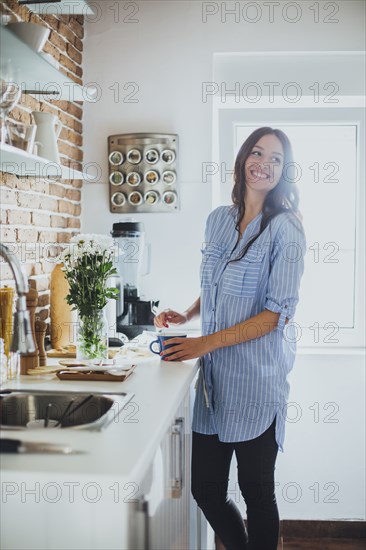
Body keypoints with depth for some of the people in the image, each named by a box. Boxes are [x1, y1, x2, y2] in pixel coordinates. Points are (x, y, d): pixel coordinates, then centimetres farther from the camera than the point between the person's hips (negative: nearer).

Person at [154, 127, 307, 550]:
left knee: (256, 492, 6)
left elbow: (277, 312, -14)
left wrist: (204, 343, -17)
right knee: (205, 489, 11)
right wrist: (186, 315, 5)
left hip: (256, 376, -5)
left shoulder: (285, 229, -8)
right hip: (214, 373, 6)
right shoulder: (219, 220, 10)